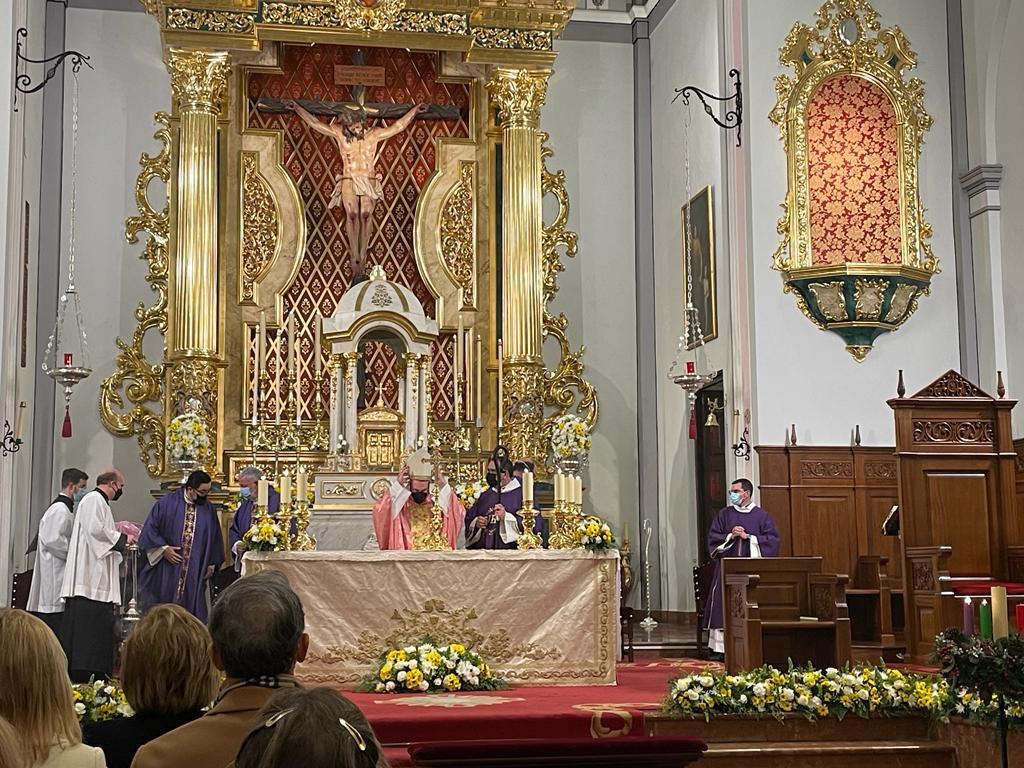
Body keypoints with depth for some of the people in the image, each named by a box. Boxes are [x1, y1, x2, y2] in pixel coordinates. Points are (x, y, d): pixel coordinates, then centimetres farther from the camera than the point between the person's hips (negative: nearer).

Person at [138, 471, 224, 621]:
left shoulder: (208, 509, 5)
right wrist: (164, 548, -12)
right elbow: (150, 529, -2)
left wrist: (212, 564, 8)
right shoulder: (167, 503, -5)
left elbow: (214, 537, 12)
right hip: (167, 570, -2)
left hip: (196, 573, 2)